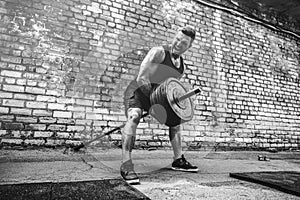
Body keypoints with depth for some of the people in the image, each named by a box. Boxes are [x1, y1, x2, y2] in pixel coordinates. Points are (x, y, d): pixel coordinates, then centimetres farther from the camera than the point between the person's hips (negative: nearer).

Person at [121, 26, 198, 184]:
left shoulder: (181, 65, 7)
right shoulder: (158, 52, -17)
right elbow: (141, 78, -26)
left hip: (154, 95, 8)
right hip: (137, 91, -8)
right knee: (134, 116, -37)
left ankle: (178, 160, 20)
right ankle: (126, 165, -34)